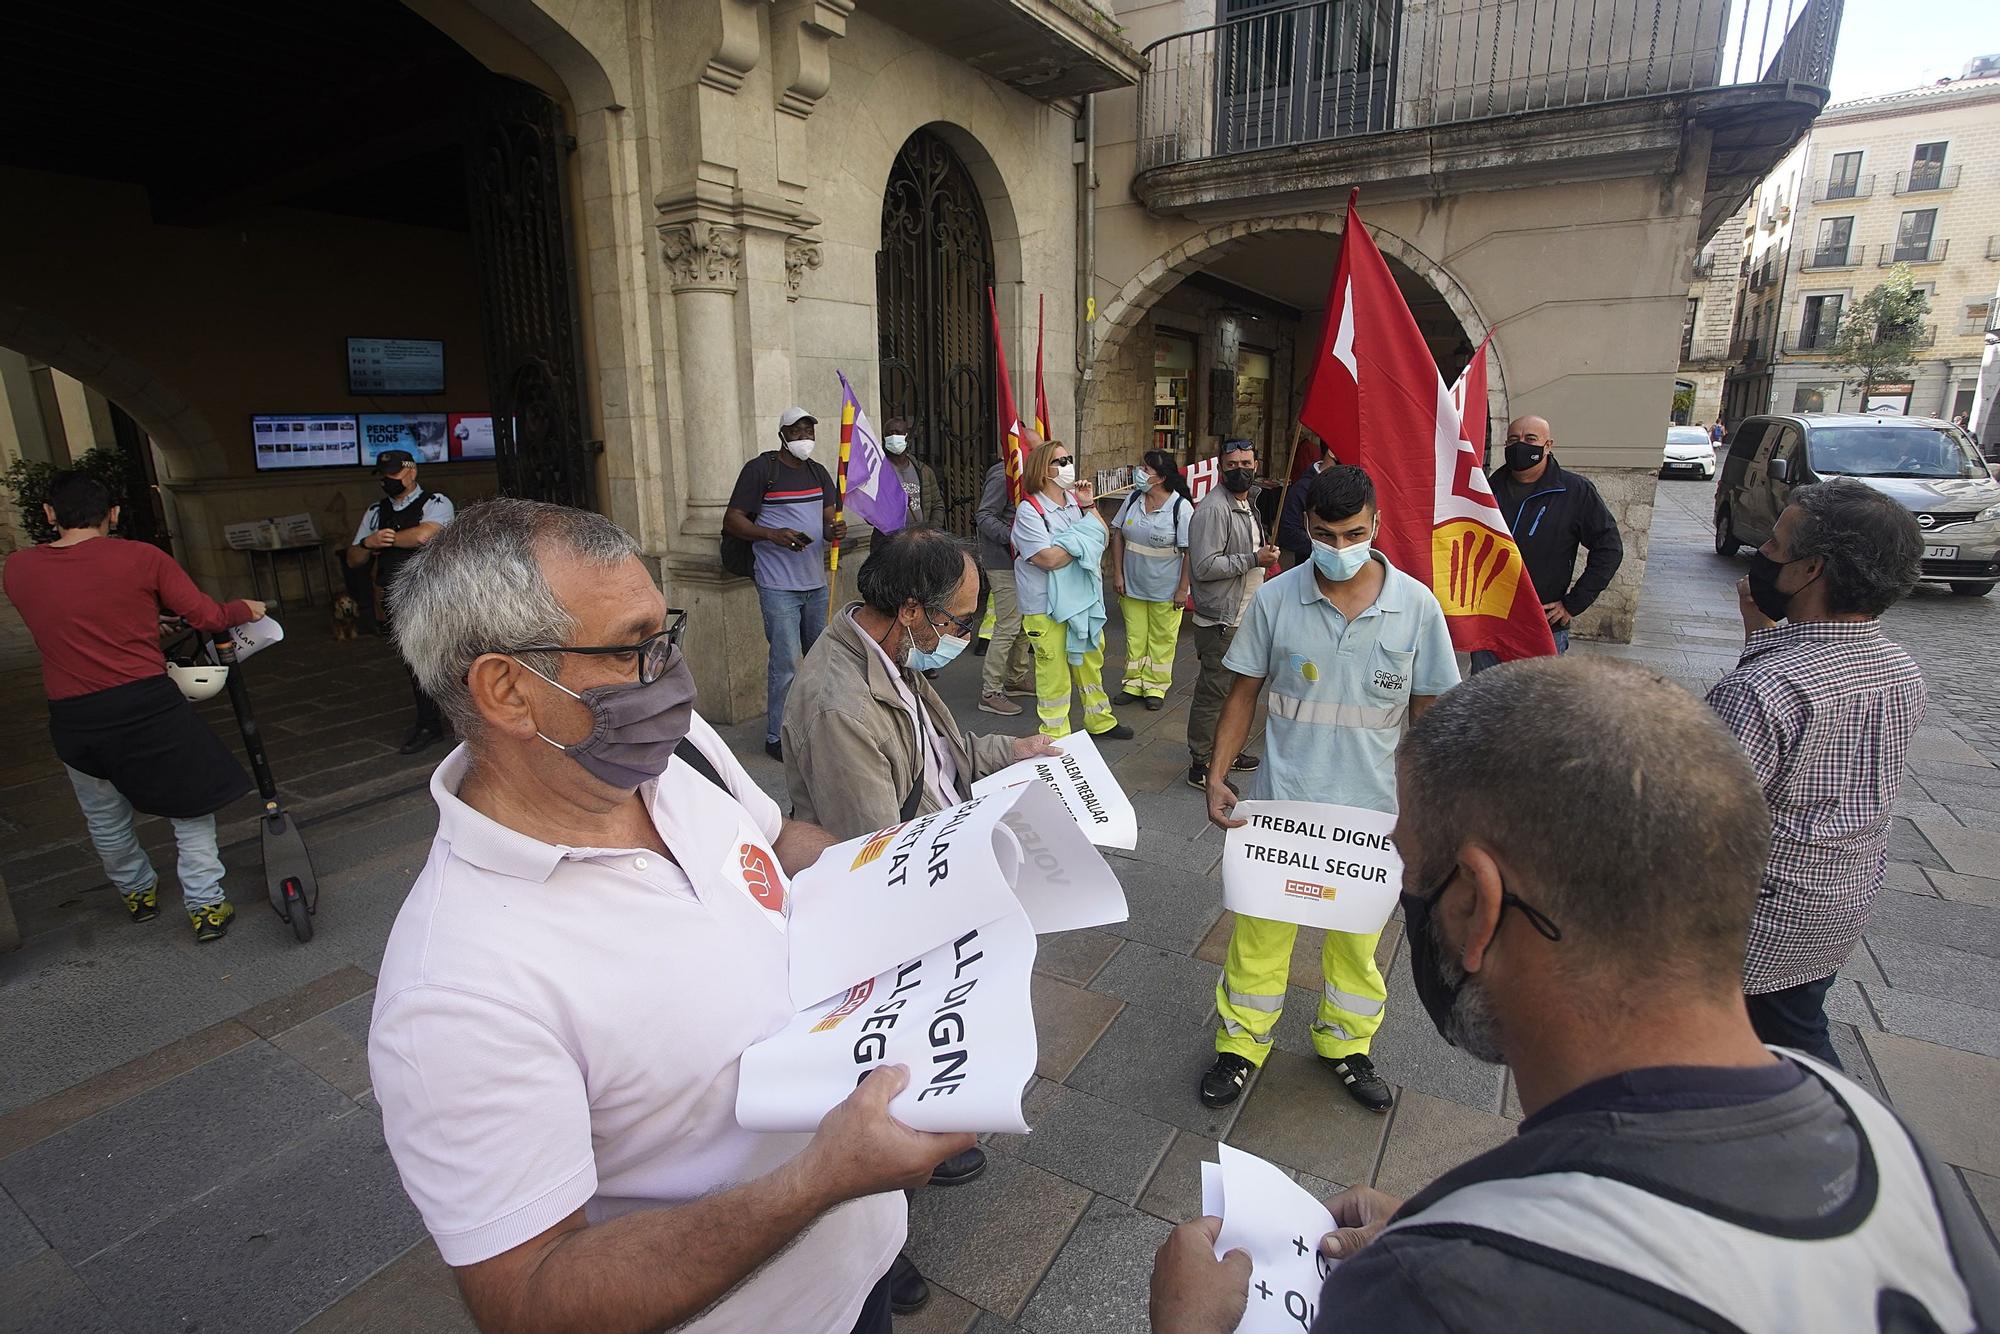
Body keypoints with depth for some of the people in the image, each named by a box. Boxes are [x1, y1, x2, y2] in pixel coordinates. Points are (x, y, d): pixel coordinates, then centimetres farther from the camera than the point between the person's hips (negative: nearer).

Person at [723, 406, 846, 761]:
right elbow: (732, 521, -8)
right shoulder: (760, 469, -6)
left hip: (816, 582, 7)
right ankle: (777, 737, 6)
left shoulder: (818, 473, 15)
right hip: (779, 586, -7)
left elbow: (829, 519, 12)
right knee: (786, 661, -6)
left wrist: (836, 530, -13)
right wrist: (773, 535, -24)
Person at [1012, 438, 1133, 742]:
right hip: (1046, 606, -7)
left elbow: (1103, 537, 7)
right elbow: (1049, 559, -23)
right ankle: (1055, 737, 16)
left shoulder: (1074, 500, 5)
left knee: (1090, 660, 19)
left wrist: (1089, 506, -5)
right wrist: (1083, 541, -11)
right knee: (1053, 671, 2)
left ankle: (1099, 720, 38)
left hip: (1082, 597, 7)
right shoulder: (1029, 510, -15)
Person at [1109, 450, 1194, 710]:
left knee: (1161, 640, 10)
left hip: (1165, 589, -4)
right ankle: (1133, 684, 27)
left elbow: (1190, 551, -14)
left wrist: (1183, 589, -15)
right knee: (1134, 637, 13)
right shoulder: (1133, 499, -1)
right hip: (1132, 586, 4)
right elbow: (1117, 535, 5)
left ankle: (1156, 687, 23)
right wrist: (1117, 573, 0)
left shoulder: (1181, 507, -15)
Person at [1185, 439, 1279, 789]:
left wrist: (1265, 553, 12)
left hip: (1244, 615, 10)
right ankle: (1199, 765, 8)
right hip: (1220, 620, -10)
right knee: (1212, 692, -2)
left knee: (1234, 689, 19)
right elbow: (1203, 566, -25)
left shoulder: (1248, 504, 14)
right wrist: (1254, 559, -22)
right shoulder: (1213, 509, -18)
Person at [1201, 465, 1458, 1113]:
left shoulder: (1416, 606, -8)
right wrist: (1217, 775, -8)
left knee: (1356, 937, 19)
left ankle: (1345, 1043, 44)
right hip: (1281, 803, 0)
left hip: (1371, 809, 1)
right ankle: (1241, 1043, 34)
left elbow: (1427, 710, 1)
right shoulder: (1274, 599, -9)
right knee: (1261, 930, 11)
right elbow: (1245, 692, 0)